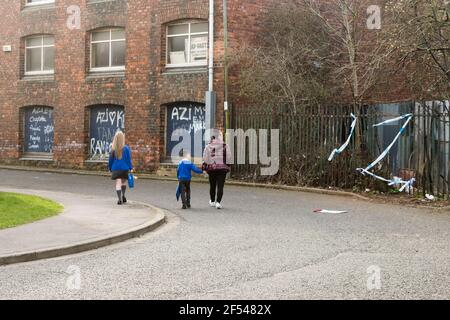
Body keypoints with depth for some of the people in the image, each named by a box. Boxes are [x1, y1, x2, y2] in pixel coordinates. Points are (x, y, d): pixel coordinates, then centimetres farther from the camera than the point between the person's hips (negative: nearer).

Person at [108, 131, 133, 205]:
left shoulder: (113, 149, -3)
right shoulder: (126, 148, -7)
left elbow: (111, 160, 4)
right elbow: (129, 159, -3)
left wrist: (110, 168, 15)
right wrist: (131, 168, 4)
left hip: (116, 168, 0)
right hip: (124, 168, 0)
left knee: (118, 183, -1)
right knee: (124, 182, 22)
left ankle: (120, 199, -9)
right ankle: (123, 196, 29)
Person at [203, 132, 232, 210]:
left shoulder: (208, 146, 0)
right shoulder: (225, 146, -2)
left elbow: (205, 158, 0)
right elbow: (228, 157, -1)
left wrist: (205, 166, 11)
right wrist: (227, 166, 12)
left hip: (212, 168, 2)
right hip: (222, 168, -2)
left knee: (212, 186, 16)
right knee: (220, 186, -2)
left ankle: (212, 201, 29)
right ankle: (218, 202, -14)